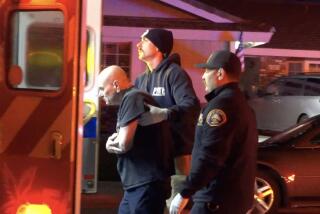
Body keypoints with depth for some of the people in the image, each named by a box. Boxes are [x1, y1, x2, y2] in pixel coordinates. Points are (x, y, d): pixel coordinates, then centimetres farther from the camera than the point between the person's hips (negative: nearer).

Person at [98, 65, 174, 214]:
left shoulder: (133, 98, -13)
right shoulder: (127, 101, 19)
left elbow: (124, 143, -19)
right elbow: (122, 143, 19)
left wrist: (113, 144, 3)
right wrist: (112, 144, -3)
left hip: (147, 184, -10)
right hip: (136, 184, 10)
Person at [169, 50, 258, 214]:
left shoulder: (221, 104, -15)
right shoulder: (241, 104, 18)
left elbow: (209, 157, -23)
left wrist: (184, 193, -21)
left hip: (217, 200, -10)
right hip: (237, 197, 10)